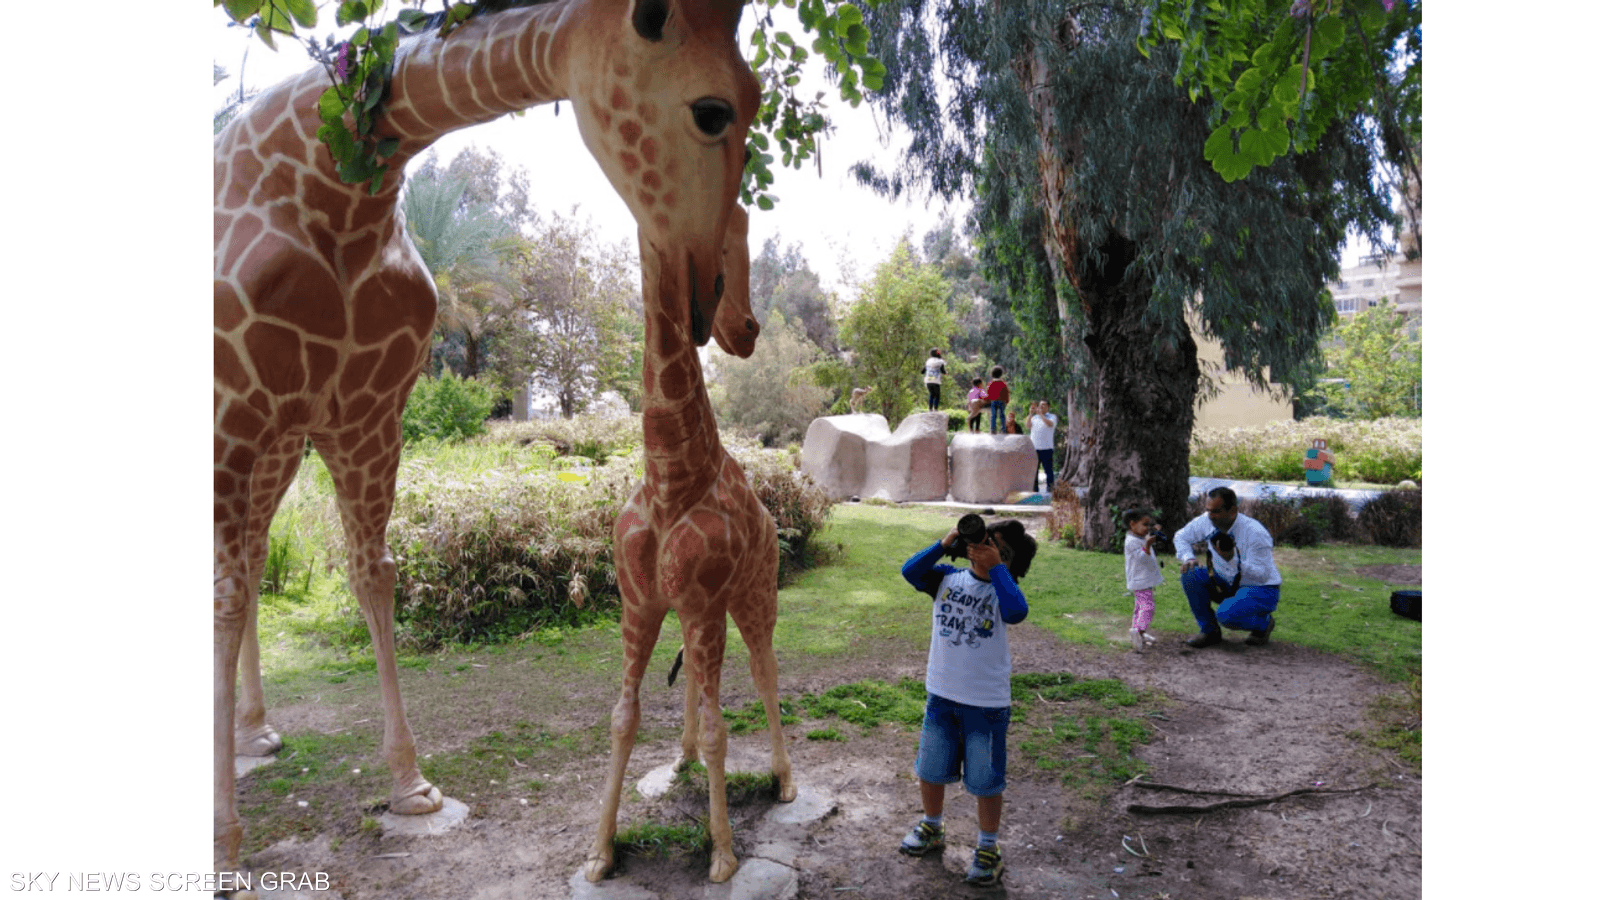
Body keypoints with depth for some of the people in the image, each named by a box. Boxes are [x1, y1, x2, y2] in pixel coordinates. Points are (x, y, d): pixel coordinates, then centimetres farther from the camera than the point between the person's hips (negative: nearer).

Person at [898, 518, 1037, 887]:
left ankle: (988, 846, 32)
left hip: (987, 703, -3)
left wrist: (995, 566, -27)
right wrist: (944, 544, -20)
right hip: (941, 695, 4)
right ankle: (932, 828, 44)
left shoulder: (1004, 589, -10)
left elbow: (1016, 612, -32)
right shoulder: (949, 577, -2)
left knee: (985, 780, 10)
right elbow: (910, 572, -15)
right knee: (930, 769, 19)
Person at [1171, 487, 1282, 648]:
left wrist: (1233, 559, -41)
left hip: (1260, 589, -6)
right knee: (1190, 575, -18)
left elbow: (1263, 574, -27)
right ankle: (1210, 631, -1)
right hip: (1227, 585, 6)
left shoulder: (1255, 533, -27)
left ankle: (1264, 623, 4)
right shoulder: (1207, 521, -11)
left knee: (1226, 615, -33)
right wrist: (1188, 558, -14)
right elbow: (1181, 536, 6)